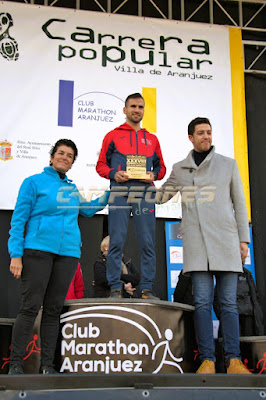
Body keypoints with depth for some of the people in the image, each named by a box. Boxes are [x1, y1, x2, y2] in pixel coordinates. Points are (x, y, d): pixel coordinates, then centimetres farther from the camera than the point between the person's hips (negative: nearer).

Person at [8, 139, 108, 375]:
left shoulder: (72, 188, 18)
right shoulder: (34, 182, 4)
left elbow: (88, 210, 34)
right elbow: (18, 220, -1)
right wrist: (16, 254, -9)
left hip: (68, 253, 5)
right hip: (38, 250, -4)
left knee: (54, 309, 6)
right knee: (31, 307, -6)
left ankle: (47, 364, 11)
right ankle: (15, 363, 3)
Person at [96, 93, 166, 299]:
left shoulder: (152, 139, 22)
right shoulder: (113, 136, 15)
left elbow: (161, 167, 21)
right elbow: (101, 165, 11)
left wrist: (153, 175, -1)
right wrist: (114, 174, -8)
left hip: (145, 192, 2)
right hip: (120, 192, -2)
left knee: (148, 242, -2)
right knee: (116, 241, -5)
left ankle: (147, 288, 4)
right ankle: (115, 288, 1)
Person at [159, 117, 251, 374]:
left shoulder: (228, 164, 14)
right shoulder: (180, 169, 15)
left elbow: (239, 203, 13)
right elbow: (161, 196, 21)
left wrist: (243, 239, 7)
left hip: (225, 239, 0)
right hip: (196, 241, 0)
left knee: (228, 302, -1)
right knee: (202, 301, -5)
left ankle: (233, 359, 2)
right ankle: (207, 359, -1)